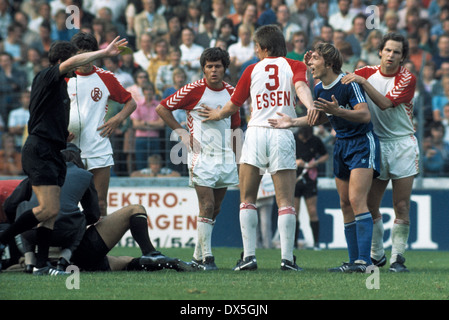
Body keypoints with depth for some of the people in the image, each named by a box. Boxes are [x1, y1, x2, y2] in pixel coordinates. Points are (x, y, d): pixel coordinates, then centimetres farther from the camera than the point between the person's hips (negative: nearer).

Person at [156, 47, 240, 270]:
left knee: (215, 209, 9)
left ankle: (198, 256, 19)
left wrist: (238, 158, 17)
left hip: (225, 158, 5)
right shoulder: (194, 90, -7)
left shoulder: (230, 92, 9)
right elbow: (162, 108, -1)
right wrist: (181, 131, -5)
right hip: (201, 157, -5)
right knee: (207, 206, -12)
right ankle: (207, 257, -9)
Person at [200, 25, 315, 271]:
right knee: (285, 201, -1)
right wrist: (310, 106, -31)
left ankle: (249, 255, -2)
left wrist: (216, 115, 37)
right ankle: (287, 257, -10)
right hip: (282, 136, 0)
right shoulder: (295, 66, 9)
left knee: (247, 198, 8)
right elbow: (301, 87, -13)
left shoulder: (253, 70, 11)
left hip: (255, 133, 0)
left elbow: (233, 106, 18)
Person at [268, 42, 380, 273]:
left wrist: (337, 110, -36)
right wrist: (292, 122, 13)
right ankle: (354, 260, 10)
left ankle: (364, 260, -23)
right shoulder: (319, 89, 6)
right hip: (341, 145, 8)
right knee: (345, 203, 6)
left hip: (362, 143, -8)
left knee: (356, 199, -19)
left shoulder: (349, 83, -18)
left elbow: (365, 115, -25)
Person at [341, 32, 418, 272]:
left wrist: (363, 82, -26)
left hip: (403, 146, -3)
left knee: (401, 206, -5)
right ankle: (376, 255, 17)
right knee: (370, 205, 1)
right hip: (375, 144, 3)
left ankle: (397, 257, 3)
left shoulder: (407, 79, -6)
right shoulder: (367, 73, 5)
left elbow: (385, 103, -20)